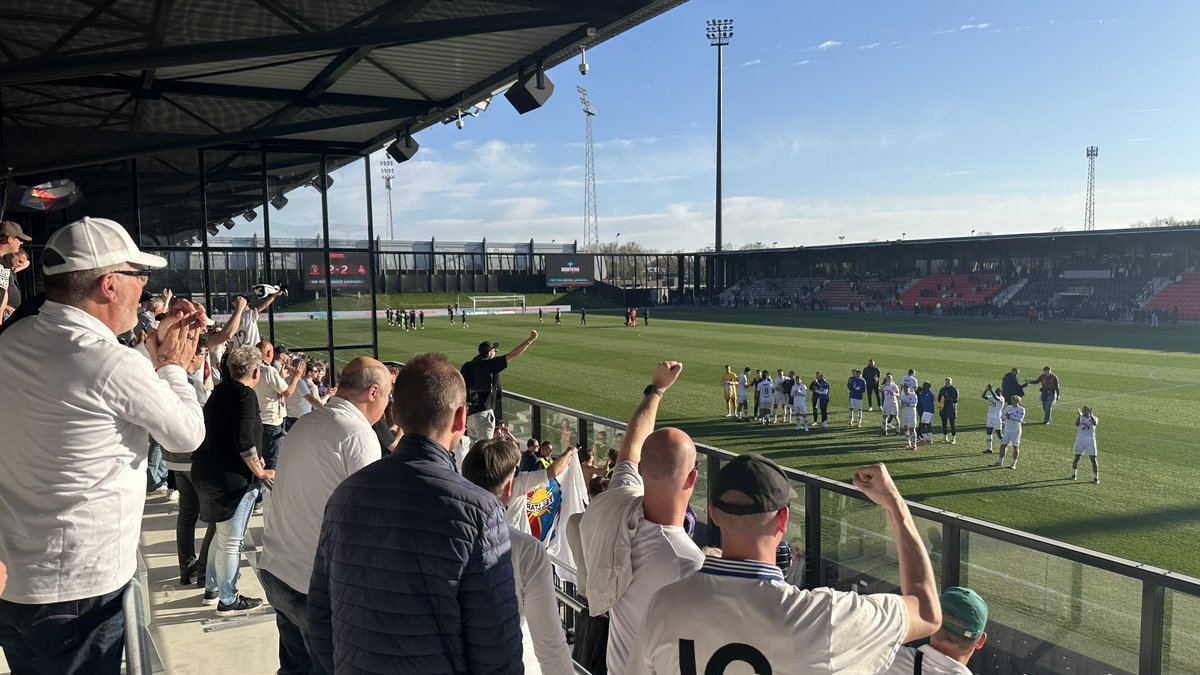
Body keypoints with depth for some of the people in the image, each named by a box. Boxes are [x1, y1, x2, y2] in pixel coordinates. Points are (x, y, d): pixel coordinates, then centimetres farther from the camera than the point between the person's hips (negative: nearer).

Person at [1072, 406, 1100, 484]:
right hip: (1080, 440, 1)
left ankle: (1095, 478, 7)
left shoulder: (1094, 418, 3)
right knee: (1077, 457, 5)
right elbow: (1076, 424, -17)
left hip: (1090, 441, -1)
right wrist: (1080, 416, -21)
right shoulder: (1079, 418, 5)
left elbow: (1095, 423, -21)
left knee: (1093, 459, -3)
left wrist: (1090, 415, -19)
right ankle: (1073, 474, 23)